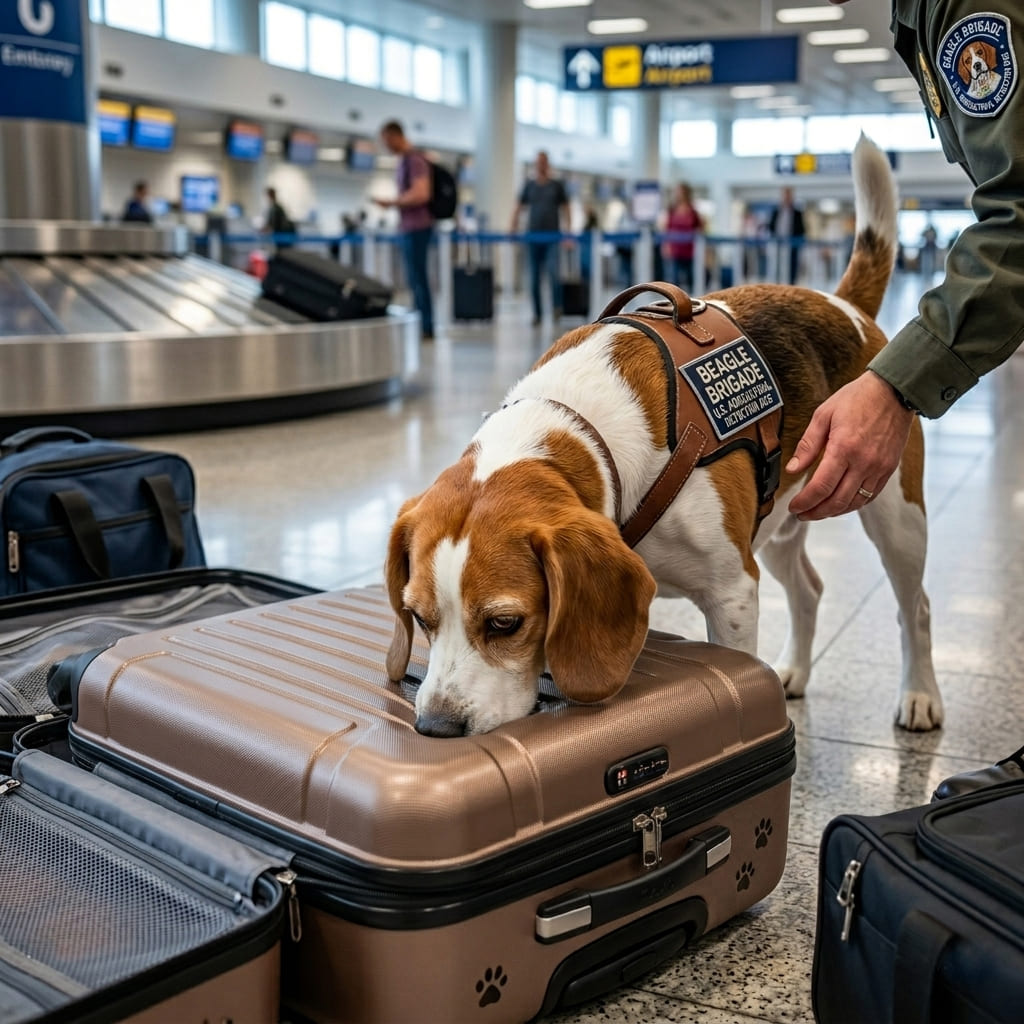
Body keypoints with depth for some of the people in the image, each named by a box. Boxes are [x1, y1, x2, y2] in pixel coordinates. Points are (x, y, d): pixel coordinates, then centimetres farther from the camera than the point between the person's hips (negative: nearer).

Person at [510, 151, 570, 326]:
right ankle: (537, 312, 12)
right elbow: (518, 208, 12)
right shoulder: (529, 186, 10)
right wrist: (513, 230, 3)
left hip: (552, 236, -2)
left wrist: (566, 231, -1)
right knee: (534, 278, 2)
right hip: (533, 235, 2)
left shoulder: (557, 185, 8)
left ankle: (556, 306, -1)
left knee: (553, 271, -18)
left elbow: (564, 209, 9)